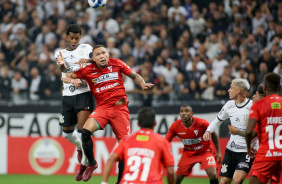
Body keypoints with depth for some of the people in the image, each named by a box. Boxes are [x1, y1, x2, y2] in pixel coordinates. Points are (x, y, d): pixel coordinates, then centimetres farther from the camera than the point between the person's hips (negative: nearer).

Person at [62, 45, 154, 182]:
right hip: (102, 108, 0)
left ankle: (121, 179, 11)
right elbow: (65, 76, 12)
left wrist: (143, 84, -4)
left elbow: (134, 76, 16)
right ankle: (90, 163, -2)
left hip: (120, 108, 0)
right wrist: (73, 80, -9)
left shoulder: (116, 64, 5)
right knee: (85, 132, -26)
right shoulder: (88, 70, 4)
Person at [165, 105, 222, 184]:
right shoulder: (175, 126, -16)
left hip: (205, 151, -2)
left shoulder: (202, 123, -22)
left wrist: (218, 151, -5)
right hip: (188, 153, 2)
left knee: (212, 175, -22)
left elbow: (213, 135, -5)